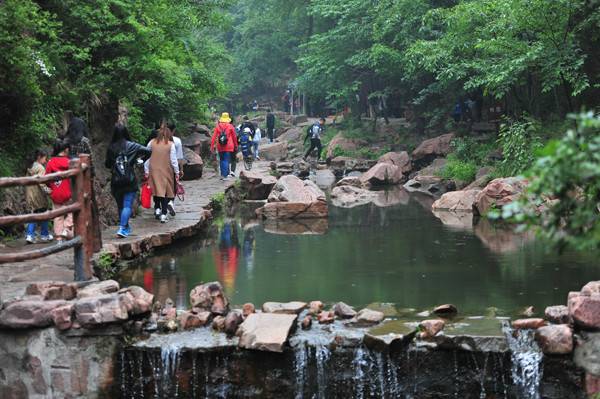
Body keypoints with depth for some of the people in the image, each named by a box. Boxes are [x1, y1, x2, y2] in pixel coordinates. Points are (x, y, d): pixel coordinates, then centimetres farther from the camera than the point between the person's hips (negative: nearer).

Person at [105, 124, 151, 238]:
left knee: (120, 205, 16)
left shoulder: (111, 148, 1)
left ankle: (126, 228, 26)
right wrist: (141, 159, 8)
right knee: (127, 205, -4)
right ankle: (122, 228, -18)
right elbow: (147, 151, -10)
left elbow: (107, 164, 7)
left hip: (116, 182, 3)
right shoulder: (131, 146, -5)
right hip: (130, 181, -3)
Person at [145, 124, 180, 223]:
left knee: (156, 189, 18)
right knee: (165, 191, 4)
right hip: (166, 171, -2)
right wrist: (177, 172, 4)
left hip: (154, 171, 2)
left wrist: (146, 171, 8)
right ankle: (163, 214, 0)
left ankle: (157, 209, 18)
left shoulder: (152, 143, -2)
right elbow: (173, 160, -6)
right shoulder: (170, 144, -8)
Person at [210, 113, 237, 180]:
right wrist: (236, 146, 16)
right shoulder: (230, 126, -3)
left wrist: (212, 146, 0)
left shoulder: (218, 126, 1)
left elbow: (214, 137, -2)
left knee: (221, 160, 15)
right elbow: (234, 137, 4)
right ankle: (224, 175, -8)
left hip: (220, 147, 2)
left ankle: (223, 174, 17)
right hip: (228, 146, -2)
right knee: (226, 160, 0)